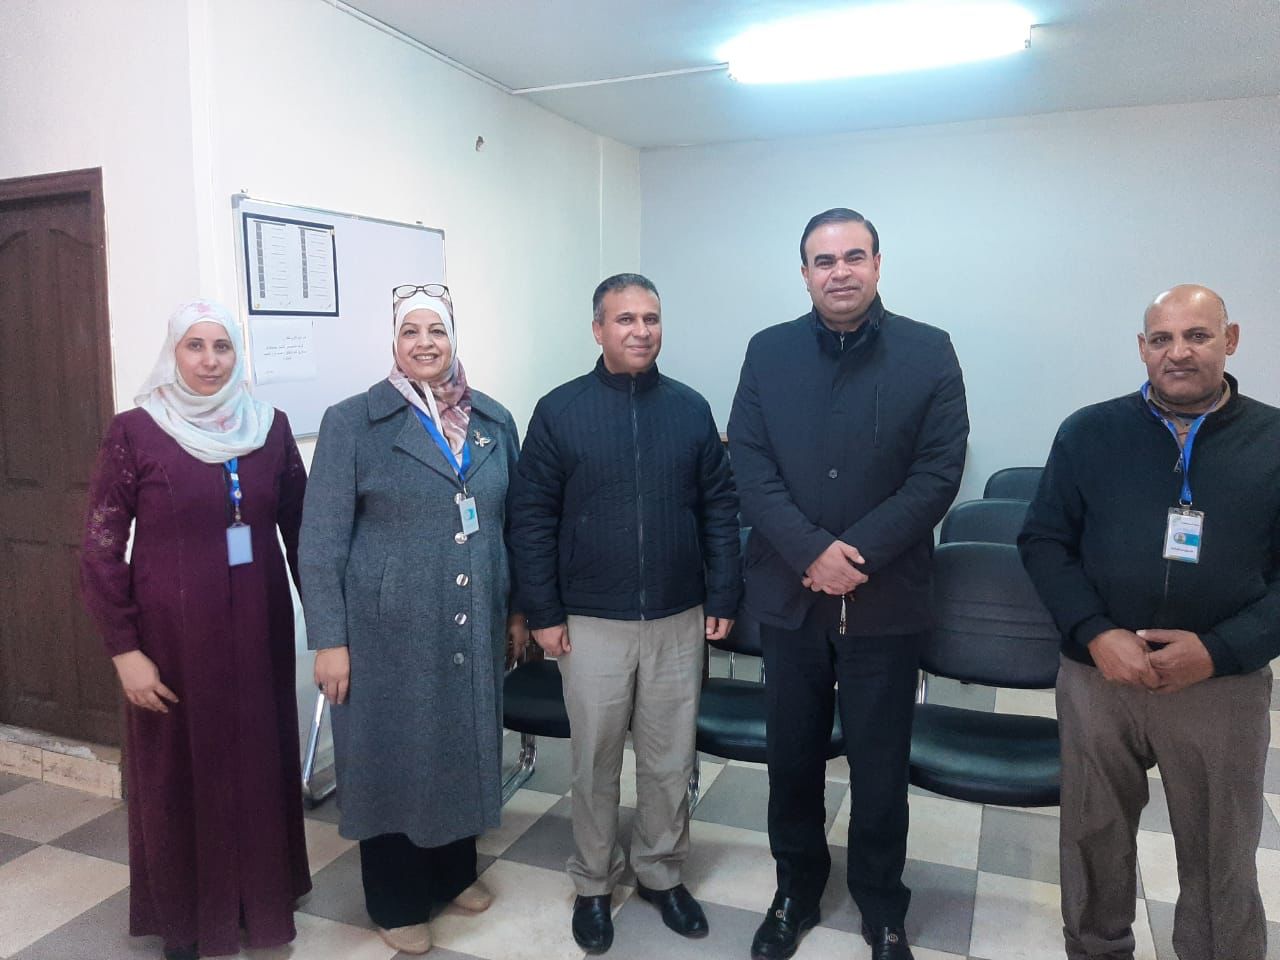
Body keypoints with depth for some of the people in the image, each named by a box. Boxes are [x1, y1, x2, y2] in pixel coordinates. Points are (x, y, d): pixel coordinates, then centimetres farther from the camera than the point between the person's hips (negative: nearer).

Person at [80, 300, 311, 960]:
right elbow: (100, 548, -5)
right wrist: (124, 649, -9)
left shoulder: (270, 428, 2)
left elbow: (299, 529, 6)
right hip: (173, 636, -2)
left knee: (260, 766, 13)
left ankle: (261, 902, 35)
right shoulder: (134, 431, -6)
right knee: (179, 774, 10)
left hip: (258, 631, 3)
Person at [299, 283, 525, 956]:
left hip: (475, 627, 4)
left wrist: (518, 607, 10)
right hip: (389, 629, -3)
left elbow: (512, 519, 10)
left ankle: (455, 872, 42)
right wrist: (329, 638, -10)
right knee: (392, 759, 10)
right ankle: (396, 902, 32)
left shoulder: (494, 420, 4)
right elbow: (321, 539, -8)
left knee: (466, 748, 17)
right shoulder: (353, 421, -7)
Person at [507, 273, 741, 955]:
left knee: (670, 760, 14)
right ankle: (593, 885, 33)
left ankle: (661, 874, 35)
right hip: (591, 625, -2)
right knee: (595, 763, 12)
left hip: (679, 622, 2)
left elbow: (720, 509, 5)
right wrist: (543, 614, -6)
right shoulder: (559, 411, -4)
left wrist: (723, 600, 2)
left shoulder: (690, 409, 3)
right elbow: (531, 518, -3)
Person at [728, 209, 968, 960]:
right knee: (793, 756, 15)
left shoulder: (929, 352, -2)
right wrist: (813, 553, -16)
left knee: (880, 765, 11)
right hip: (789, 596, 2)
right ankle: (796, 893, 36)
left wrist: (858, 553, -17)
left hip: (887, 600, -1)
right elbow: (749, 465, -4)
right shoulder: (768, 352, 3)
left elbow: (939, 472, -7)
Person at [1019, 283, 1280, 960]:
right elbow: (1043, 540, 1)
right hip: (1097, 674, 1)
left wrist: (1218, 651, -15)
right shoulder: (1088, 433, 1)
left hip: (1224, 683, 0)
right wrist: (1095, 634, -13)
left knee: (1221, 858, 11)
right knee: (1093, 837, 15)